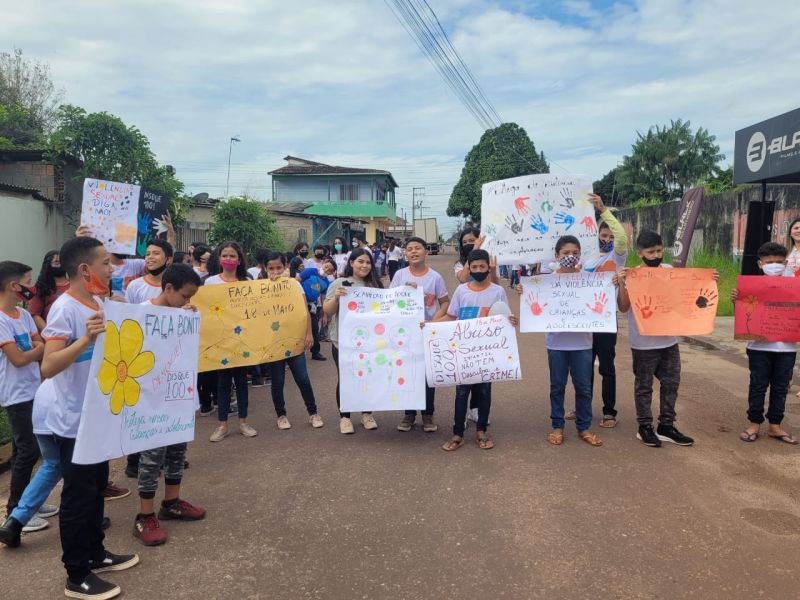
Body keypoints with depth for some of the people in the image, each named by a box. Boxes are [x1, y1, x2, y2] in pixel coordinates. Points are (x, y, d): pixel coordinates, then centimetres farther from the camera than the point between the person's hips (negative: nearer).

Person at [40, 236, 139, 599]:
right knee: (78, 496, 4)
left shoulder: (99, 304, 5)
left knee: (96, 490, 19)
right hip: (75, 421, -9)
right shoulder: (65, 308, -21)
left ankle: (95, 555, 35)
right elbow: (47, 367, -29)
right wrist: (84, 340, -42)